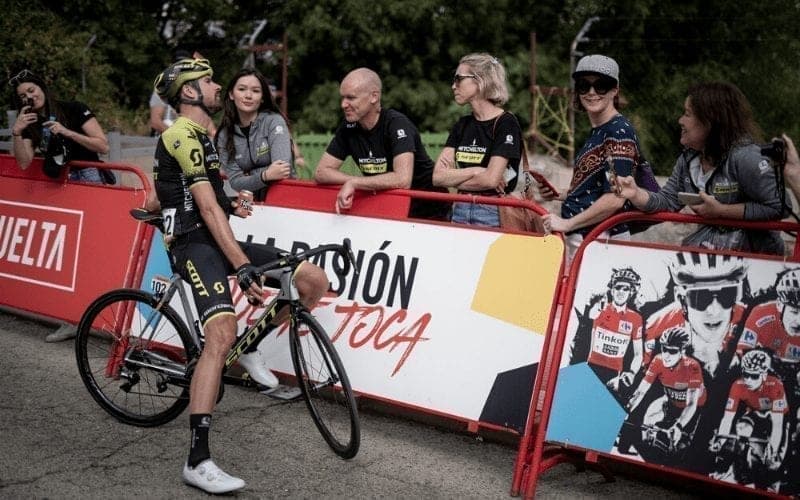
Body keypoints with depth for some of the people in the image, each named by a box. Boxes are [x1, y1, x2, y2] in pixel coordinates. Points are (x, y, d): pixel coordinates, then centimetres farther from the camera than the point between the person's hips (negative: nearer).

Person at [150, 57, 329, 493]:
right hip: (195, 244, -9)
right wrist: (243, 267, -24)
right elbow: (207, 208, -20)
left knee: (314, 280, -2)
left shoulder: (197, 135, 21)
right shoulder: (184, 135, -11)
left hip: (215, 240, 9)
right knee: (222, 334, -29)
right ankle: (197, 461, -28)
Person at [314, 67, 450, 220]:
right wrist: (367, 184, -13)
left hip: (428, 213, -5)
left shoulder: (397, 123, -19)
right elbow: (321, 172, 0)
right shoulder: (348, 128, 0)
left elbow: (402, 180, -32)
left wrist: (354, 183, -24)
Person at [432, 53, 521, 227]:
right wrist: (475, 171, -10)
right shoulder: (462, 125, 12)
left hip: (493, 214, -5)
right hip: (460, 211, 5)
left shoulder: (506, 123, -7)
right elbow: (437, 176, 2)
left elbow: (491, 179, -16)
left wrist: (453, 178, -3)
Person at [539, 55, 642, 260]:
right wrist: (559, 195, 11)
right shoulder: (596, 133, 16)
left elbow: (615, 198, -20)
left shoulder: (620, 131, -12)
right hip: (577, 238, 8)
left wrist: (567, 223, -17)